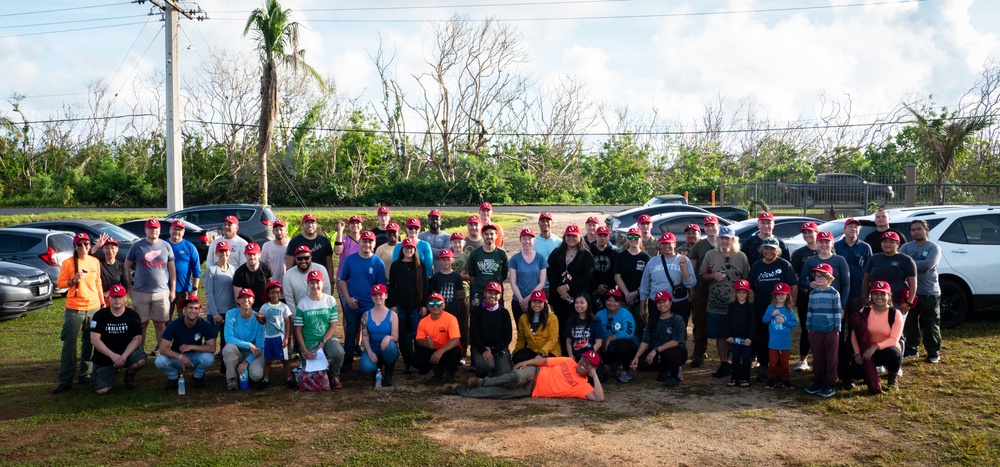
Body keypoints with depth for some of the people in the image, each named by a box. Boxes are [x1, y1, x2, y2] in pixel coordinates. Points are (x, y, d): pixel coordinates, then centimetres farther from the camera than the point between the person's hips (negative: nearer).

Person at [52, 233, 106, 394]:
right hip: (74, 309, -4)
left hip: (93, 308, 4)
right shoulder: (68, 262, -4)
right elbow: (60, 283, -2)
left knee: (89, 343, 9)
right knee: (69, 344, -4)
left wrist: (102, 302, 15)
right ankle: (66, 380, -1)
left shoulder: (95, 262, 8)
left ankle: (84, 374, 19)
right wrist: (73, 280, -20)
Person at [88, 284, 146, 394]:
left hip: (126, 351, 1)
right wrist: (112, 355, -24)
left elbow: (137, 338, -10)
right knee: (101, 390, -14)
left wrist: (124, 356, -25)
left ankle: (129, 375, 5)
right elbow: (94, 339, -14)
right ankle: (111, 372, 22)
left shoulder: (132, 315, -5)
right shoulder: (100, 315, -8)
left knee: (140, 361, -32)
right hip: (104, 356, -1)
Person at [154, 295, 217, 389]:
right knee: (159, 361, -30)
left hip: (195, 358, 0)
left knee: (209, 358, -32)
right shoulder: (174, 325, -18)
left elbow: (212, 348, -20)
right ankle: (174, 376, 5)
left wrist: (190, 347, -26)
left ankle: (198, 376, 3)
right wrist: (180, 357, -38)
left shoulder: (205, 325, -17)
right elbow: (163, 349, -23)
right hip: (176, 357, 0)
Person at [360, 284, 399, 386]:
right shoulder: (366, 315, 3)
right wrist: (369, 352, -19)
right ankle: (377, 367, 13)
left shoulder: (392, 315, -3)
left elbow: (395, 337, -8)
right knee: (366, 368, -31)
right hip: (372, 349, 1)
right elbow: (365, 336, -2)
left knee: (390, 344, -39)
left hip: (388, 350, -1)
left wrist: (388, 337, -33)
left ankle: (388, 374, -11)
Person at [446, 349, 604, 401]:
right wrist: (526, 362, -9)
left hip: (531, 390, 0)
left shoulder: (583, 386, 1)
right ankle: (482, 382, -13)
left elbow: (599, 397, -13)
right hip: (534, 374, 1)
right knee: (517, 377, -38)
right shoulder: (568, 362, 7)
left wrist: (594, 375, -11)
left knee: (494, 393, -20)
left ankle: (458, 389, -9)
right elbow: (544, 361, 7)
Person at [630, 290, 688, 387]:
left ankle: (674, 375, -6)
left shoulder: (677, 320, -8)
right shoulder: (653, 320, 8)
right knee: (639, 362, -20)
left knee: (670, 352, -39)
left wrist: (656, 350, -27)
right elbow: (645, 341, 1)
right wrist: (636, 356, -14)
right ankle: (665, 371, 9)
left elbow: (675, 342, -20)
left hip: (678, 353, -5)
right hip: (657, 355, 5)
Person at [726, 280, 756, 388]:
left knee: (746, 359, 5)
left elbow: (753, 323, -5)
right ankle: (734, 378, 15)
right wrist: (728, 335, -4)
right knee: (735, 358, 8)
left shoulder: (751, 306, -3)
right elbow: (728, 321, 3)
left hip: (747, 338, -2)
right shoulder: (732, 306, 3)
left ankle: (745, 379, 13)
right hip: (734, 337, 2)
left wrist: (750, 337, -11)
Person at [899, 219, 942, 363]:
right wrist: (918, 265, -20)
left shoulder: (934, 247, -3)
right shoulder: (906, 247, 7)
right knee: (909, 323, 8)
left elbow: (928, 265, -20)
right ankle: (910, 349, 20)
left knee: (931, 324, 3)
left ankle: (933, 352, 13)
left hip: (930, 292, -3)